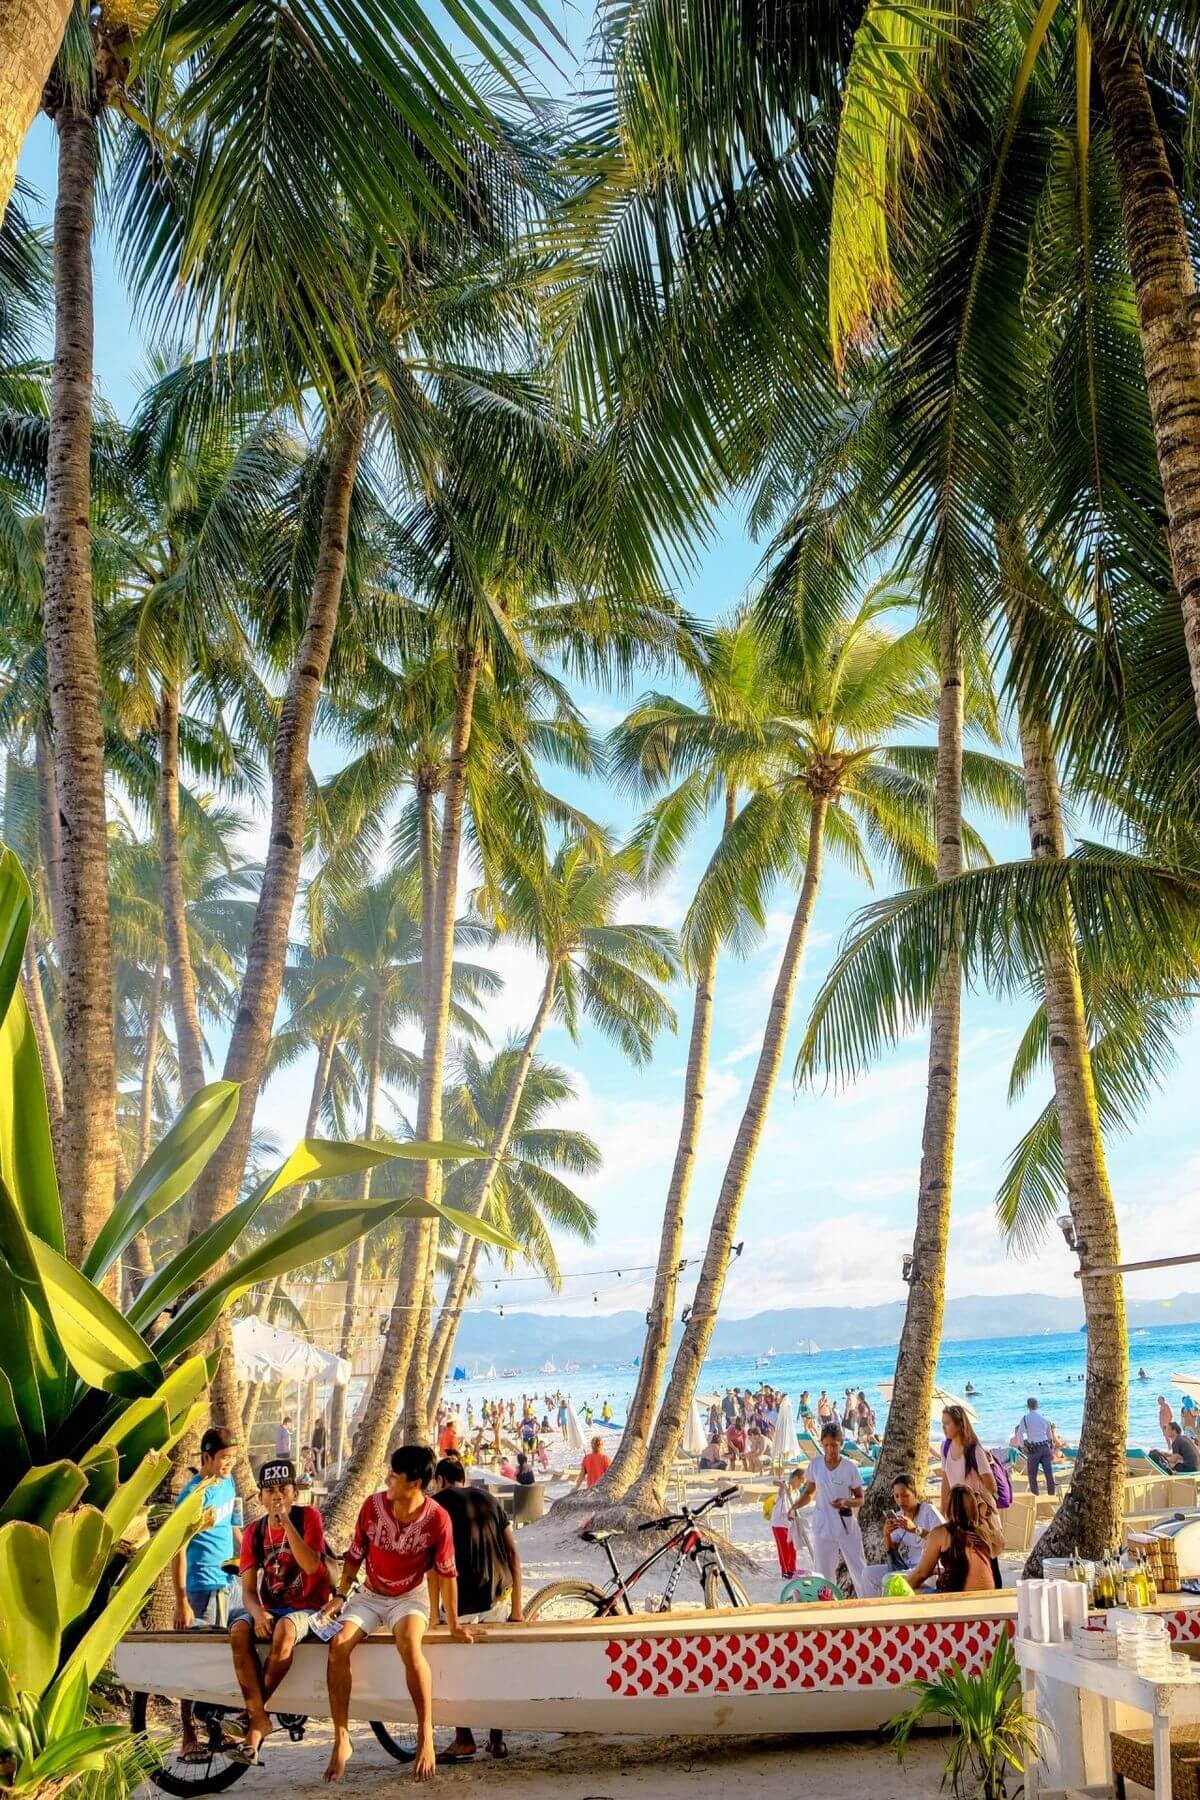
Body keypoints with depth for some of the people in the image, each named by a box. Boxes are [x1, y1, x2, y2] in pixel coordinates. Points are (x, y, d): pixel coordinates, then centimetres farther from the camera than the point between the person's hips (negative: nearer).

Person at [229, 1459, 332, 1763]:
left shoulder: (308, 1517, -6)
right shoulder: (254, 1532, 4)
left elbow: (311, 1565, -21)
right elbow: (248, 1589, 0)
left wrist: (286, 1522, -26)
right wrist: (257, 1613, -23)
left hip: (308, 1607, -4)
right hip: (270, 1608, 4)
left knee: (284, 1629, -37)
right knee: (239, 1630, -29)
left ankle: (253, 1712, -20)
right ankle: (259, 1718, -27)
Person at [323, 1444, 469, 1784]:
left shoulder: (436, 1518, -20)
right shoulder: (373, 1505, -13)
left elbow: (446, 1573, -10)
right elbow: (354, 1555, 2)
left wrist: (454, 1624, -5)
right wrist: (340, 1595, -6)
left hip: (410, 1597, -3)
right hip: (370, 1595, 3)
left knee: (409, 1644, -35)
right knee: (338, 1646, -24)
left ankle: (425, 1735, -21)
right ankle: (341, 1739, -11)